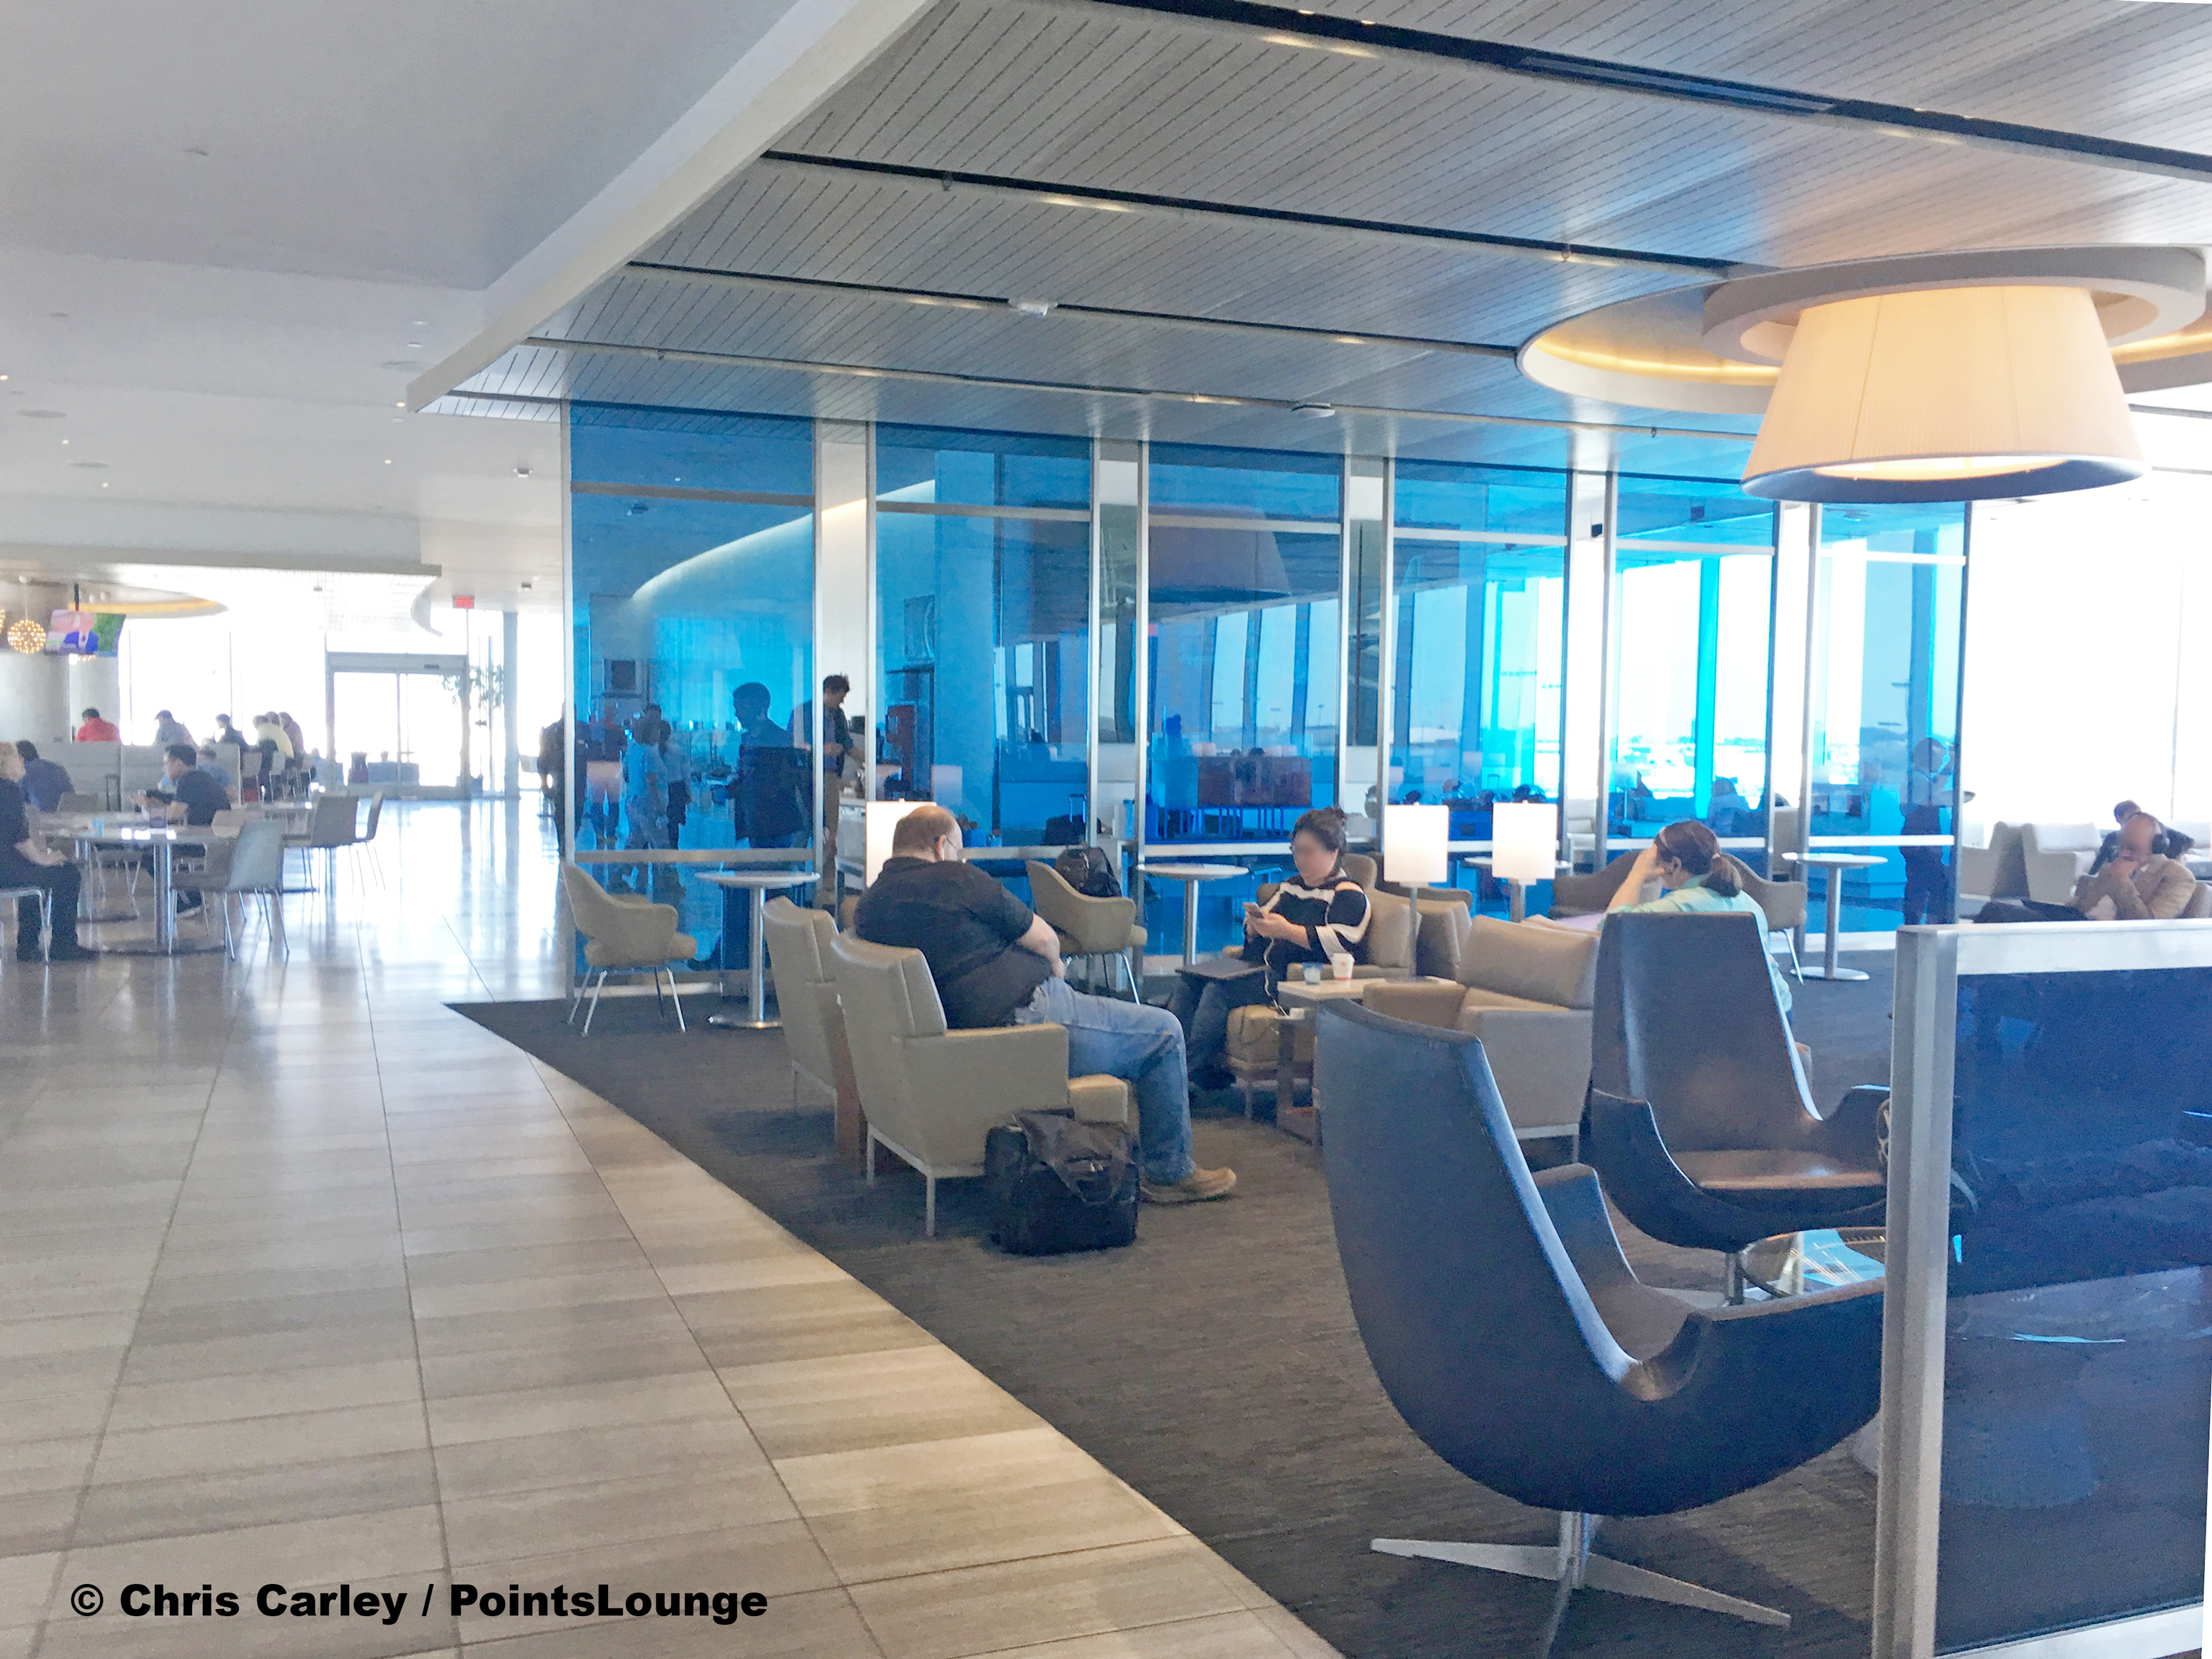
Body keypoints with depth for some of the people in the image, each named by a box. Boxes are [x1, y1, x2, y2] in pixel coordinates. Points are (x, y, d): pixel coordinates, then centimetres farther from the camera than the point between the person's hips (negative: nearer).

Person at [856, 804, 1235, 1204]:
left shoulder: (867, 907, 11)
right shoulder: (956, 880, -11)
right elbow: (1043, 938, -2)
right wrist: (1055, 965, 20)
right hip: (1028, 1019, -9)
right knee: (1164, 1034, 5)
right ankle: (1168, 1172, 13)